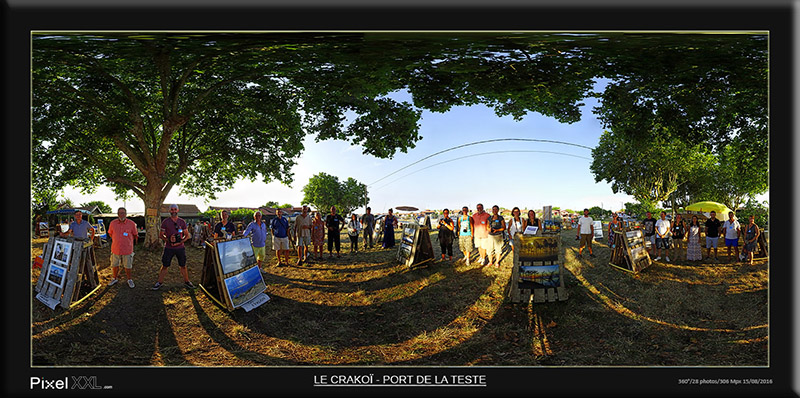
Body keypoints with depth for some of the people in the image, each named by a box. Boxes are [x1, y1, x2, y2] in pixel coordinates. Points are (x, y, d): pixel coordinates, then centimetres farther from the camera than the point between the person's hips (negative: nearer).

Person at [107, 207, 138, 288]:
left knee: (128, 266, 9)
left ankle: (129, 280, 26)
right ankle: (115, 278, 35)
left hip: (127, 249, -2)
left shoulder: (131, 223, -10)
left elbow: (135, 235, 5)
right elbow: (110, 233, 14)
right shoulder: (113, 223, -4)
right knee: (114, 265, 15)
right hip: (115, 248, 2)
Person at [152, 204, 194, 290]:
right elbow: (161, 235, 3)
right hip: (168, 248, -1)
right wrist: (168, 239, -15)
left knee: (183, 266, 9)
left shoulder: (182, 222, 4)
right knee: (164, 266, 2)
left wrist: (180, 242, -10)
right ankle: (159, 282, 15)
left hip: (180, 247, 1)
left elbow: (187, 235, 6)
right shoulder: (165, 222, 0)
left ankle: (186, 282, 21)